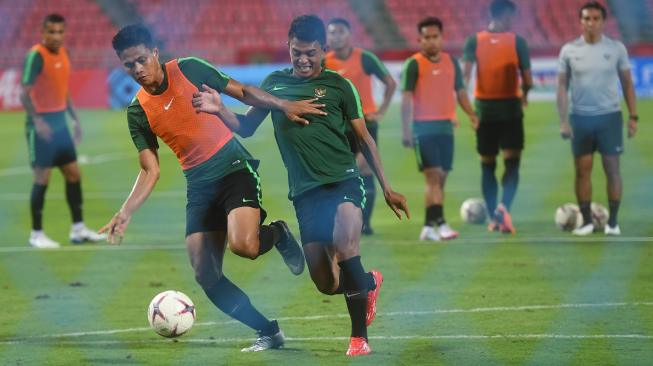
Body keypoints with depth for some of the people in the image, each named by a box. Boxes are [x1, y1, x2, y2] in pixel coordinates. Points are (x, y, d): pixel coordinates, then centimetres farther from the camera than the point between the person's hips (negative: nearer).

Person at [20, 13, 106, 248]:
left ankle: (78, 229, 18)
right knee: (42, 178, -5)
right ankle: (36, 234, 3)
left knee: (73, 174, 10)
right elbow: (25, 93, -19)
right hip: (42, 126, -8)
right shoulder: (36, 55, -15)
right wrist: (37, 121, -31)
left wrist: (74, 118, 18)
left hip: (60, 122, 8)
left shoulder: (62, 53, 10)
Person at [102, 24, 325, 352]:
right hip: (199, 186, 4)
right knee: (206, 276, -3)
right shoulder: (138, 113, 4)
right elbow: (150, 171, 5)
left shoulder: (188, 70, -4)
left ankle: (277, 235, 8)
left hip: (234, 167, -4)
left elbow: (242, 92, 5)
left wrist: (283, 106, -7)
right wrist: (125, 213, -8)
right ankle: (269, 332, 11)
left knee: (243, 245, -29)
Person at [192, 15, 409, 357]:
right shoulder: (275, 83, 9)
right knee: (326, 284, -1)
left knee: (344, 242, -31)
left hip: (343, 181, -3)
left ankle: (359, 337, -21)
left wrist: (386, 188, 6)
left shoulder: (338, 85, 3)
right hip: (305, 191, 3)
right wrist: (220, 110, -8)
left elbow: (364, 139, 8)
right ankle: (369, 283, 36)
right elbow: (246, 126, 12)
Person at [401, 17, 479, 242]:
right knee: (433, 176, -13)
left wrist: (471, 114, 0)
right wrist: (406, 130, -14)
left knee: (440, 178, 6)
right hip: (423, 127, -5)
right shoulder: (414, 64, -5)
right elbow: (406, 98, -8)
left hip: (446, 126, 5)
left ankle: (428, 227, 13)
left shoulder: (451, 62, 11)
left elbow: (460, 91, 16)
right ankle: (440, 224, -18)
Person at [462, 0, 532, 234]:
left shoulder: (474, 41, 2)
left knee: (487, 164, 13)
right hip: (510, 107, -2)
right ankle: (504, 206, -25)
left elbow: (465, 73, -12)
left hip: (484, 108, 2)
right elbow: (527, 79, -4)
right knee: (512, 162, -1)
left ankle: (493, 218, 14)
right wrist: (524, 96, 15)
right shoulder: (516, 42, -3)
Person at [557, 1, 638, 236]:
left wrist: (633, 116, 0)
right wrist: (563, 121, -4)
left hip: (609, 116, -1)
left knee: (612, 168, -1)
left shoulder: (616, 49, 0)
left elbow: (627, 83, 6)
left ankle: (613, 222, 6)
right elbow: (562, 87, 3)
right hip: (580, 118, 1)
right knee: (583, 170, 3)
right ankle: (586, 221, 10)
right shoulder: (569, 50, 0)